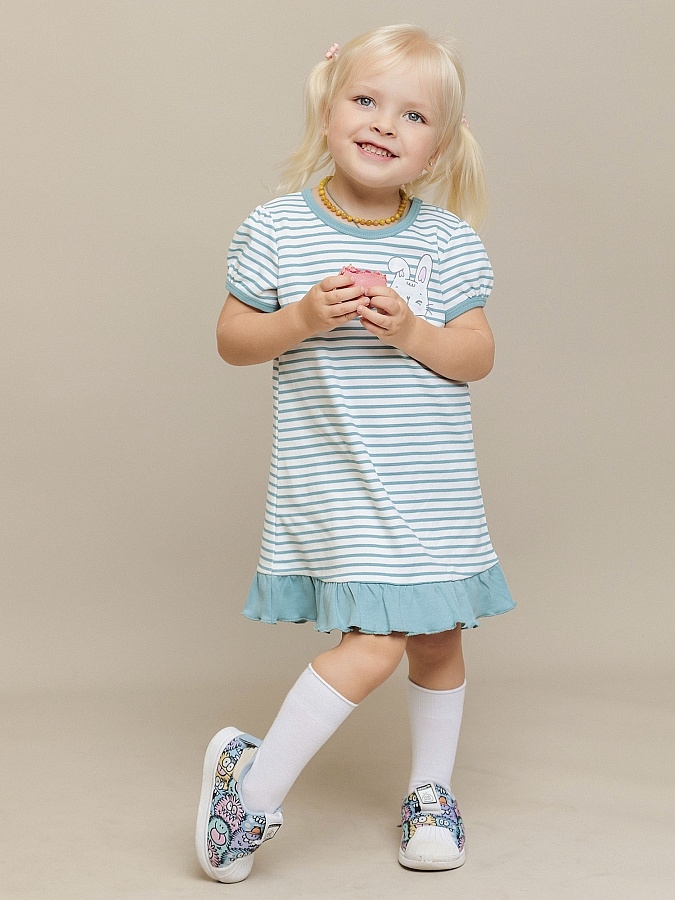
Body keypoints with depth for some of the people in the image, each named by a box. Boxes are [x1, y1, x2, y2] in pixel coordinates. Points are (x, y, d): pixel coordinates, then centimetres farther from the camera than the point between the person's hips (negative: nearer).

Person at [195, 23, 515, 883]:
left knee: (437, 637, 13)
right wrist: (303, 319, -18)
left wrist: (413, 333, -18)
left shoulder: (447, 241, 0)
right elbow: (231, 338, 0)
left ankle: (429, 790, 35)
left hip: (432, 484, 4)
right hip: (333, 483, -4)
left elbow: (478, 355, 0)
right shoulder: (276, 229, -4)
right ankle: (253, 781, 7)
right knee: (376, 641, -12)